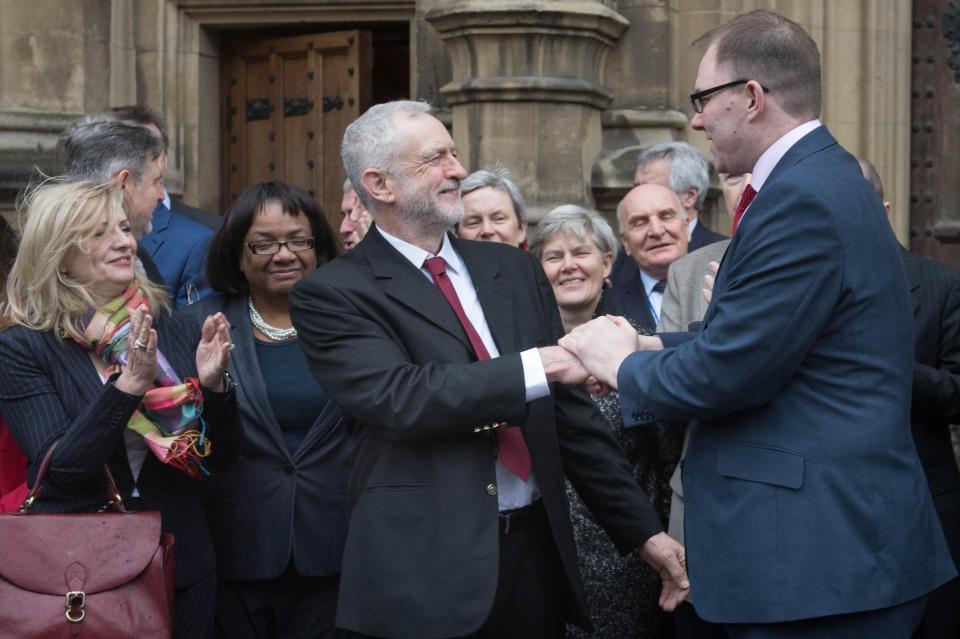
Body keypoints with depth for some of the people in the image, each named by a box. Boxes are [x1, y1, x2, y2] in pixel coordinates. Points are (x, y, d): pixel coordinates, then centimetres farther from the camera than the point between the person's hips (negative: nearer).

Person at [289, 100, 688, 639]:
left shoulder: (515, 269, 12)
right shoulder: (333, 295, -4)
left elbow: (570, 410, 12)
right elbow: (396, 397, -20)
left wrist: (643, 531, 9)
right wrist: (531, 369, -19)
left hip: (537, 548, 5)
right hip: (426, 568, -5)